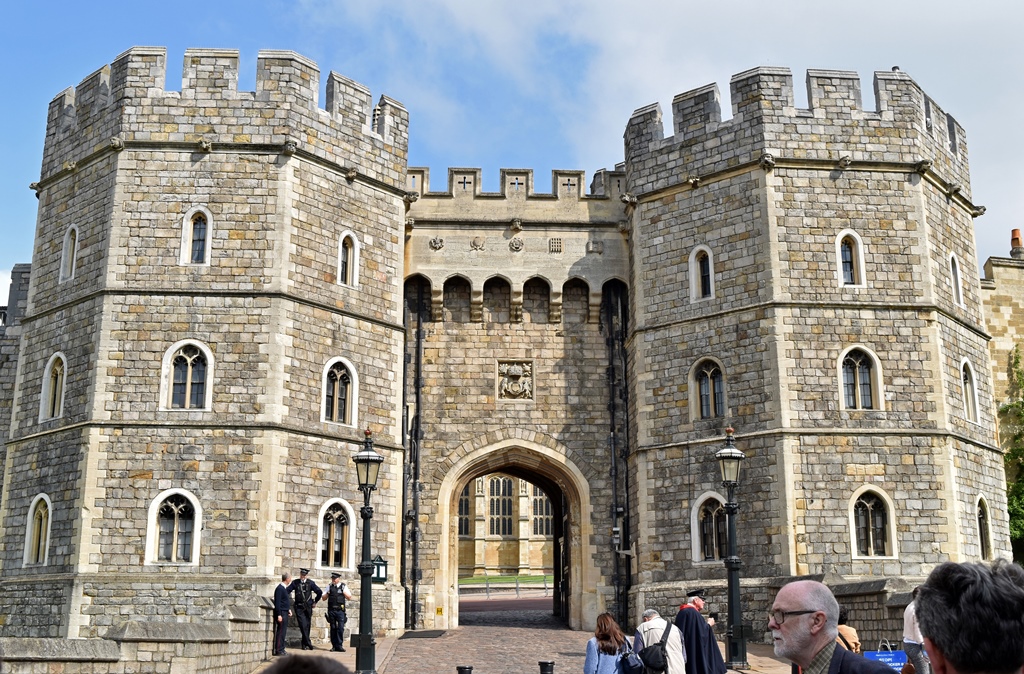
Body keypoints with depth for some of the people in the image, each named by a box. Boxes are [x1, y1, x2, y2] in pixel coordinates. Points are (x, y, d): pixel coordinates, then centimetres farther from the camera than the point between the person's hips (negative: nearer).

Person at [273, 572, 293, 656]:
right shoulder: (279, 588, -16)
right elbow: (277, 602, -20)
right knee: (281, 631, -6)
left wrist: (289, 609, 12)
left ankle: (281, 649, 19)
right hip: (281, 613, -10)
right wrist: (279, 615, -22)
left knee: (283, 631, 13)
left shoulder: (284, 588, 14)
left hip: (285, 612, 10)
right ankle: (278, 650, -2)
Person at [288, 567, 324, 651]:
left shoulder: (310, 583, 2)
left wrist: (315, 602, 6)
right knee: (303, 626, -10)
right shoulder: (295, 582, 2)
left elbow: (319, 592, 5)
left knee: (307, 626, 6)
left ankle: (304, 644, 17)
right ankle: (308, 644, -9)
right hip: (299, 607, -1)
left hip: (308, 607, 1)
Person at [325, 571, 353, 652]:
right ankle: (334, 645, 13)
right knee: (333, 628, 6)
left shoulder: (343, 586, 6)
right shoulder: (329, 587, 11)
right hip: (331, 610, 2)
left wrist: (343, 591, -8)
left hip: (340, 610, -2)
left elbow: (349, 597, 5)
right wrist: (327, 593, -7)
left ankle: (339, 645, -3)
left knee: (340, 628, -8)